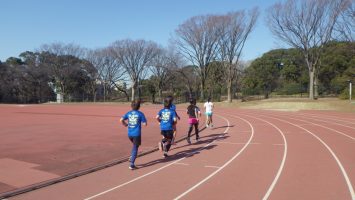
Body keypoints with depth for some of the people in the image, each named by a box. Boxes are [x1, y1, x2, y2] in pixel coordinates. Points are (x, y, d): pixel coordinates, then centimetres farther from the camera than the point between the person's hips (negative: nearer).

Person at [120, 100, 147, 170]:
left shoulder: (128, 113, 4)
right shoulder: (140, 114, -7)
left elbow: (121, 120, -5)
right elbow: (145, 124, -8)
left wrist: (125, 124, 12)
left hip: (129, 134, 4)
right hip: (137, 134, -4)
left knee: (135, 145, 29)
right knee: (135, 148, 4)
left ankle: (131, 157, 15)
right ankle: (131, 164, 1)